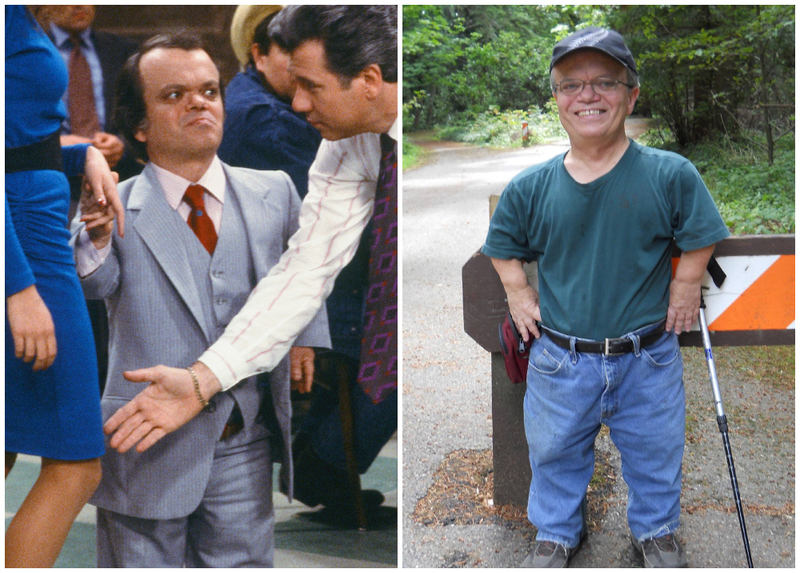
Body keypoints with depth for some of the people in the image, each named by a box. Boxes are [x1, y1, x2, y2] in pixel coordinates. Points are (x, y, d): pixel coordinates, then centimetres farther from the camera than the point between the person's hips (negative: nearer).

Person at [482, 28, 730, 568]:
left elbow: (699, 235, 1)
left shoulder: (671, 174, -13)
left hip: (648, 358, -1)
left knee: (655, 452, 19)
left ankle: (657, 530, 46)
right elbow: (503, 245, 10)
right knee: (556, 452, 20)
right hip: (560, 358, 1)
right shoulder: (530, 188, -7)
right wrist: (518, 292, 1)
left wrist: (685, 285, -2)